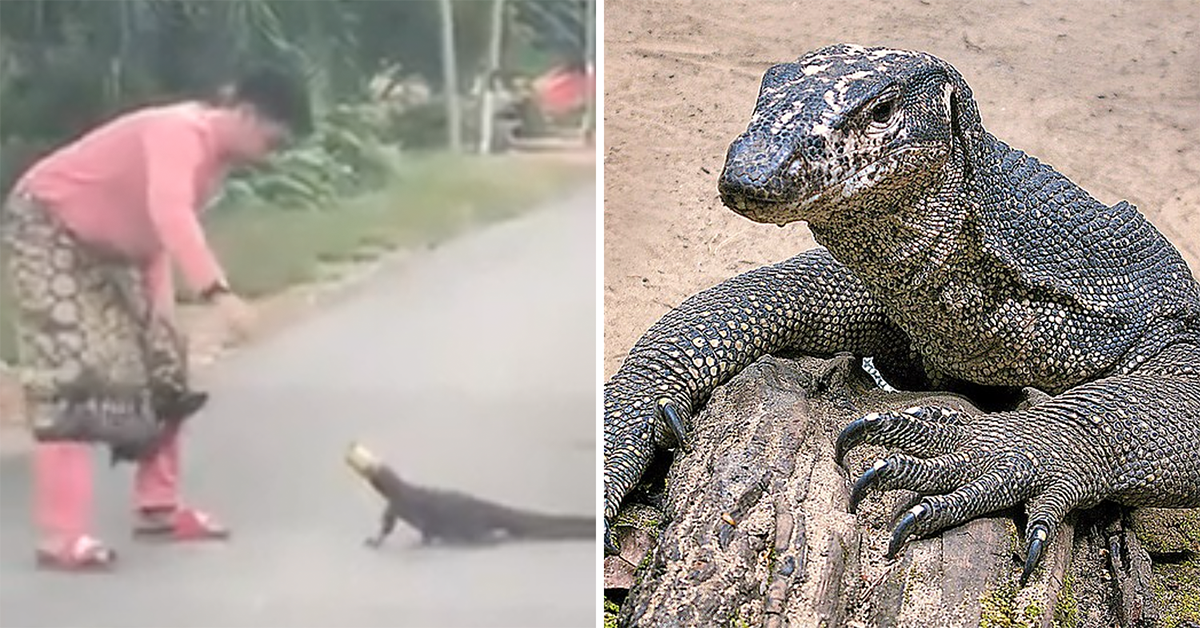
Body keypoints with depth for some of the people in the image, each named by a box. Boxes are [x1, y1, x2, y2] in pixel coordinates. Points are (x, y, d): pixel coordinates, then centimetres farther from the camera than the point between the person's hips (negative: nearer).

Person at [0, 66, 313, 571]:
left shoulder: (216, 154, 0)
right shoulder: (180, 131, -30)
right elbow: (169, 214, -49)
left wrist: (159, 301, 0)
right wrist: (217, 292, -58)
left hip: (103, 245, 10)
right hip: (46, 226, -10)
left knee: (158, 366, 9)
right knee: (74, 376, -16)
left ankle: (158, 507, 19)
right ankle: (60, 538, -15)